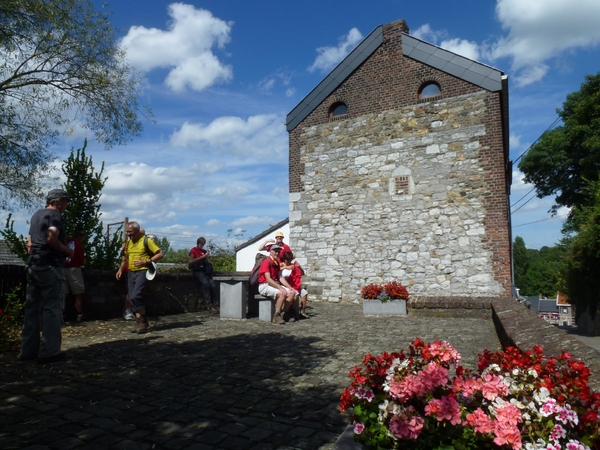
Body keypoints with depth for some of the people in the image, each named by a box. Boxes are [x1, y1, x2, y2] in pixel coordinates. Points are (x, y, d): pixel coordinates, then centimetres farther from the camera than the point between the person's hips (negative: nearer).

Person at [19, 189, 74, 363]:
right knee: (51, 308, -6)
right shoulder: (55, 215, -7)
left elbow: (29, 242, 22)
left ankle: (28, 350, 15)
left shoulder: (36, 215, 20)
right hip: (49, 266, -9)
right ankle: (49, 351, -5)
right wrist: (68, 251, -7)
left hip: (33, 265, 9)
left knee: (32, 308, 10)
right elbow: (51, 239, -20)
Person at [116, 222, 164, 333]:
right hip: (131, 273, 8)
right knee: (132, 298, 5)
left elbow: (160, 254, -12)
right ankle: (139, 322, 14)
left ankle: (143, 321, -3)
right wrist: (121, 269, 13)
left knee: (136, 296, -18)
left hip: (142, 271, -8)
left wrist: (146, 262, -20)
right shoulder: (128, 242, 13)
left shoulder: (147, 241, -9)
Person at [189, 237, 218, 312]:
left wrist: (207, 257, 3)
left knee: (212, 284, -16)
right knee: (205, 283, -27)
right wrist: (202, 257, -11)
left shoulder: (204, 251, 19)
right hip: (197, 270, -5)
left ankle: (215, 304, -11)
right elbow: (191, 261, -9)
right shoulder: (193, 251, 5)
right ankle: (209, 305, -24)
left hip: (205, 270, 5)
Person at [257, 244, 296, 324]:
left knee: (291, 293, -7)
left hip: (275, 285, 9)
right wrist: (280, 288, -27)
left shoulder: (277, 262, 15)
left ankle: (282, 314, -4)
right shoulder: (266, 261, -14)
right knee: (282, 294, -31)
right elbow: (268, 279, -22)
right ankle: (276, 316, -20)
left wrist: (289, 287, 0)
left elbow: (280, 277, 12)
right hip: (264, 286, -9)